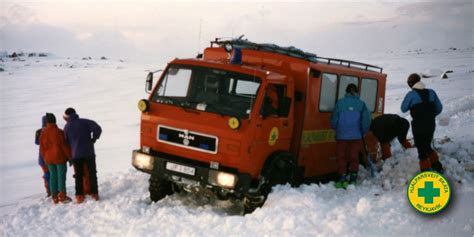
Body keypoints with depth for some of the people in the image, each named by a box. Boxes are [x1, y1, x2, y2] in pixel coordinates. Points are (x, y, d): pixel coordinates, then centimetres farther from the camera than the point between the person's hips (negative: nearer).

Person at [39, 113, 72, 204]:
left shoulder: (43, 133, 1)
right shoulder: (58, 132, -14)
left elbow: (42, 147, 7)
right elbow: (64, 145, -13)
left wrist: (45, 157, 18)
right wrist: (70, 155, -4)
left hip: (49, 158, 5)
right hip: (59, 157, -5)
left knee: (53, 176, 10)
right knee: (61, 176, 0)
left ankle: (55, 197, 12)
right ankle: (62, 195, -4)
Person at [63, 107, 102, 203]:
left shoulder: (67, 127, 3)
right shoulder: (85, 122, -4)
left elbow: (66, 142, 9)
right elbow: (98, 128, -17)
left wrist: (70, 154, 22)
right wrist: (93, 139, -1)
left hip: (75, 155, 1)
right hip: (88, 152, -1)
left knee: (78, 175, 9)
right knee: (92, 173, 6)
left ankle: (79, 196, 5)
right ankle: (94, 193, 4)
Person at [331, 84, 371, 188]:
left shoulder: (340, 102, -3)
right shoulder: (361, 104, -1)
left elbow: (334, 119, -2)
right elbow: (366, 120, -6)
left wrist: (337, 129, 16)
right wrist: (362, 132, 9)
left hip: (342, 135, -1)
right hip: (356, 136, 1)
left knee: (341, 157, 8)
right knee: (354, 157, 12)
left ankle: (343, 180, 4)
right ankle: (353, 180, 12)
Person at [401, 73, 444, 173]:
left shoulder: (411, 94, -11)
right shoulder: (431, 92, 2)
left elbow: (403, 109, -1)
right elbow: (439, 108, 7)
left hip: (418, 126, -5)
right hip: (431, 125, 5)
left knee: (421, 148, 7)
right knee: (427, 146, 24)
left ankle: (426, 169, 8)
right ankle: (437, 165, 25)